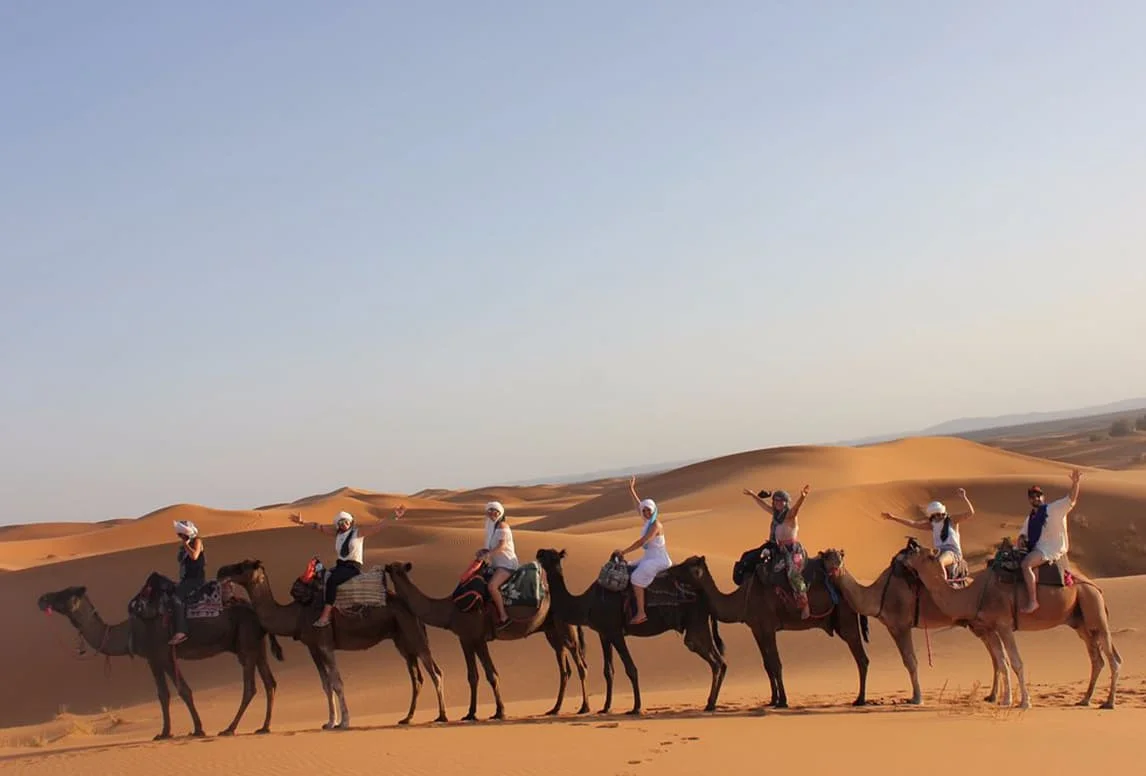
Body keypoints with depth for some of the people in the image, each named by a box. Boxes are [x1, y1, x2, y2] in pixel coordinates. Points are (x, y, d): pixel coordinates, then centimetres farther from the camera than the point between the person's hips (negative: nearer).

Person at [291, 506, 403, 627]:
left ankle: (325, 616, -37)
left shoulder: (359, 532, -1)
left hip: (353, 567, -7)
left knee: (331, 580, -31)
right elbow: (318, 526, 16)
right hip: (339, 565, 7)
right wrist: (301, 522, 13)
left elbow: (379, 525, -8)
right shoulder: (337, 532, 12)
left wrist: (394, 517, -18)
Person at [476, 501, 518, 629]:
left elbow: (502, 545, -24)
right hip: (497, 564, 11)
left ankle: (504, 617, -25)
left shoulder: (502, 526, -11)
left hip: (507, 564, -11)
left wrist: (487, 555, -33)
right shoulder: (492, 527, 17)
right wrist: (483, 551, -2)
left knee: (492, 586, -29)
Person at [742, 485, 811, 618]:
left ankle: (804, 605, -28)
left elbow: (796, 507, -31)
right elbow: (763, 504, 27)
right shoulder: (775, 513, 12)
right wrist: (753, 495, 36)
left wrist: (802, 497, -51)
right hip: (779, 548, 9)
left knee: (794, 575, -25)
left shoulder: (790, 514, -10)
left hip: (792, 549, -9)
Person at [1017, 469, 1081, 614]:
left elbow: (1071, 499, -14)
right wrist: (1021, 539, 3)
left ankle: (1033, 601, -30)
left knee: (1026, 564, -30)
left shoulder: (1054, 509, -3)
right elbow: (1023, 533, 28)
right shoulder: (1030, 518, 18)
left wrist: (1075, 483, -30)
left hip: (1052, 549, -9)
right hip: (1035, 549, 9)